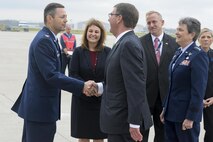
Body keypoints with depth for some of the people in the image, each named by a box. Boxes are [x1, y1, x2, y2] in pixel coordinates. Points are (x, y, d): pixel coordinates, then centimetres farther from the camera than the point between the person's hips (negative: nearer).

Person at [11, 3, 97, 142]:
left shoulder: (49, 39, 12)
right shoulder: (43, 40, -19)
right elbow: (51, 75, -25)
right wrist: (82, 86, -23)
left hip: (36, 105, 10)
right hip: (41, 108, -10)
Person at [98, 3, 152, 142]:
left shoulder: (129, 44, -19)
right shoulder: (125, 42, 11)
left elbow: (136, 86, -23)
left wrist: (134, 123, -23)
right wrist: (100, 87, 6)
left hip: (123, 119, -9)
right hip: (119, 116, 9)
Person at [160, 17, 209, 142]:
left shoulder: (198, 55, -14)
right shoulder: (179, 53, 11)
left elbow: (199, 89, -18)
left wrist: (190, 117, -19)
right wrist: (165, 108, 14)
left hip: (186, 114, -8)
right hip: (171, 113, 8)